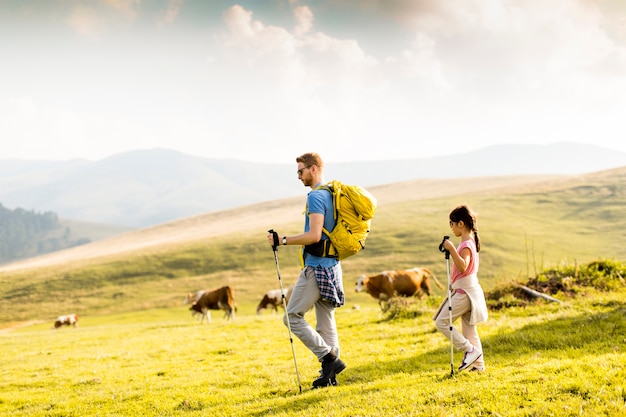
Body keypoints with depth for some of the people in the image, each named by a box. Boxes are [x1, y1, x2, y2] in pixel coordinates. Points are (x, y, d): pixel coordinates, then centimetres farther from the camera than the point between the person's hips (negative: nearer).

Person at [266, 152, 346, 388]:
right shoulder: (331, 194, 15)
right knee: (325, 321, 11)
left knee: (292, 317, -4)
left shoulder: (316, 196, -15)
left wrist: (283, 240, -18)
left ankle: (329, 358, -8)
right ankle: (329, 374, 13)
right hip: (331, 265, 10)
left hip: (316, 267, -10)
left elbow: (314, 235, -24)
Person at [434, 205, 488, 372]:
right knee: (469, 329, 12)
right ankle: (478, 364, 13)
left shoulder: (466, 244, -17)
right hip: (468, 290, 10)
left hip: (464, 291, -10)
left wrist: (452, 249, -35)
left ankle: (470, 350, -8)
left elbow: (463, 267, -33)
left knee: (441, 322, -8)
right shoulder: (471, 241, 14)